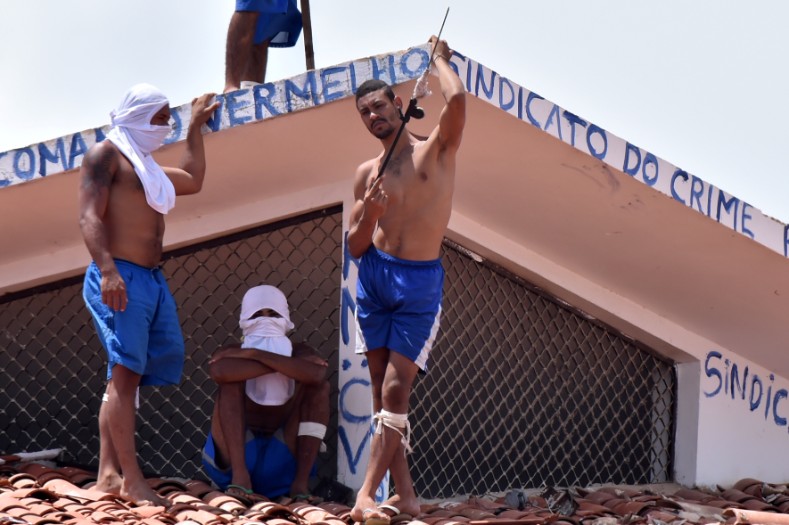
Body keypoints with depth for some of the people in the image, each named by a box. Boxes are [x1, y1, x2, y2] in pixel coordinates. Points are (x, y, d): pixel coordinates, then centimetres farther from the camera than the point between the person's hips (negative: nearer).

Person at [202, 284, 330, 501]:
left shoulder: (299, 353, 4)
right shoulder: (232, 354, 1)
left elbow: (316, 374, -23)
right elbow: (218, 372, -27)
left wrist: (255, 354, -19)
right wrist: (284, 367, -21)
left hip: (282, 462, 1)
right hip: (234, 458, -1)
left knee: (319, 386, -12)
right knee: (231, 381, -18)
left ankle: (301, 482, -24)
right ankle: (239, 475, -31)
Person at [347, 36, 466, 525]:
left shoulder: (435, 151, -2)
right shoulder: (367, 173, 10)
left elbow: (456, 99, -22)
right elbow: (355, 247, 12)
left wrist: (441, 59, -1)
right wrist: (368, 215, -10)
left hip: (420, 282, -5)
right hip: (374, 277, 5)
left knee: (395, 392, -10)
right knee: (382, 392, 3)